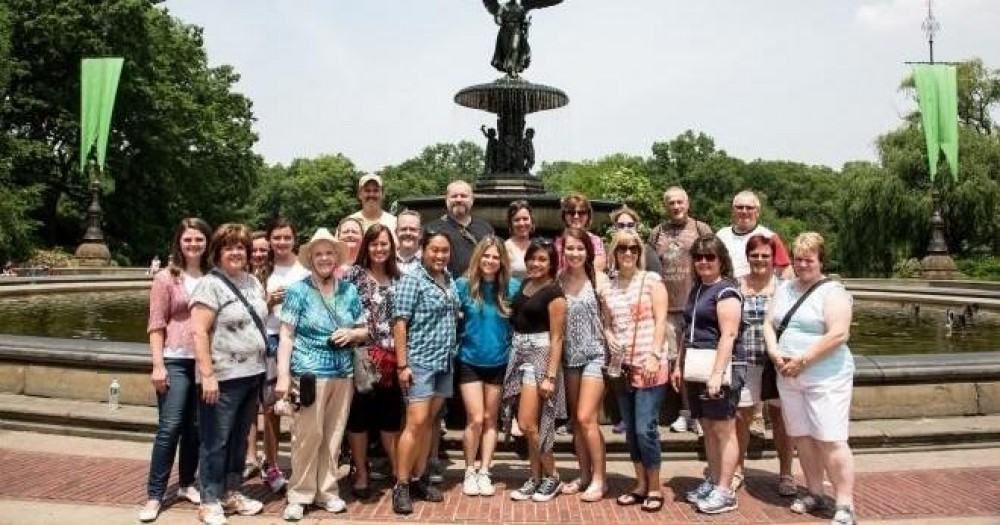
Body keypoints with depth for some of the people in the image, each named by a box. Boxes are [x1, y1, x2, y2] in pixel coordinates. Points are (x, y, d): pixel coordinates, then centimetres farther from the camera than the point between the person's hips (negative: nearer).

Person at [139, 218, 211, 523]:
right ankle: (154, 495, 6)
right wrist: (158, 365, -11)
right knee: (169, 427, -3)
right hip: (175, 361, -3)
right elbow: (156, 326, -5)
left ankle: (187, 484, 26)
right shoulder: (166, 279, -2)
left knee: (195, 427, 11)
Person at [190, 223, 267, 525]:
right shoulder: (210, 285, -11)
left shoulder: (253, 282, 12)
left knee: (239, 439, 16)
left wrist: (262, 369, 14)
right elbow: (198, 331, -17)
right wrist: (208, 375, -22)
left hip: (252, 375, 7)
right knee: (216, 442, 3)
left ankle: (232, 493, 29)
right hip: (223, 378, -7)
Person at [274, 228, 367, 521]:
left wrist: (352, 334, -6)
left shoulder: (349, 291, 10)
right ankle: (299, 495, 12)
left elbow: (364, 331, 17)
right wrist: (283, 375, -12)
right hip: (309, 373, -4)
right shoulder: (298, 291, -1)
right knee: (307, 435, -2)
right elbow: (286, 335, -5)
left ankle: (327, 491, 23)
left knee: (334, 436, 11)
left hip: (343, 374, 4)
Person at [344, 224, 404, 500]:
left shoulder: (398, 278, 11)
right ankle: (361, 474, 18)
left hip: (390, 357, 4)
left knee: (391, 414, 11)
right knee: (359, 414, 5)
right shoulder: (354, 274, -2)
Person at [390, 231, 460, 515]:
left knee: (429, 422, 11)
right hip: (420, 363, -6)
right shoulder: (412, 280, -9)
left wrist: (454, 352, 13)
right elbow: (399, 323, -13)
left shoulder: (450, 282, 11)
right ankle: (401, 486, 0)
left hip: (445, 363, 7)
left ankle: (418, 479, 20)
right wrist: (402, 365, -17)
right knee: (416, 423, -8)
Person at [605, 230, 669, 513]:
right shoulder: (609, 288, 12)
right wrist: (609, 337, -3)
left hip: (649, 365, -5)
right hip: (622, 367, 5)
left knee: (645, 428, -7)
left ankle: (655, 488, 8)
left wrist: (654, 355, -15)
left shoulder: (651, 280, -1)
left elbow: (660, 320, -7)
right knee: (630, 429, 10)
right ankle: (640, 484, 22)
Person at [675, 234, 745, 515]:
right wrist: (679, 365, 18)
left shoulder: (726, 291, -11)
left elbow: (728, 336, -18)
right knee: (708, 428, 13)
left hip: (721, 369, -8)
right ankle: (712, 482, 24)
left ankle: (725, 492, 4)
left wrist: (717, 374, -24)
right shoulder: (697, 289, 15)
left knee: (724, 429, -2)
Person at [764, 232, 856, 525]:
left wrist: (802, 361, -18)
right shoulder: (784, 289, 13)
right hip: (788, 378, 7)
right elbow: (769, 325, 13)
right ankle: (815, 494, 25)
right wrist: (774, 352, -7)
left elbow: (838, 335, -18)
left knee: (830, 441, -7)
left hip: (826, 378, -7)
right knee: (801, 437, 12)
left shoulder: (833, 292, -8)